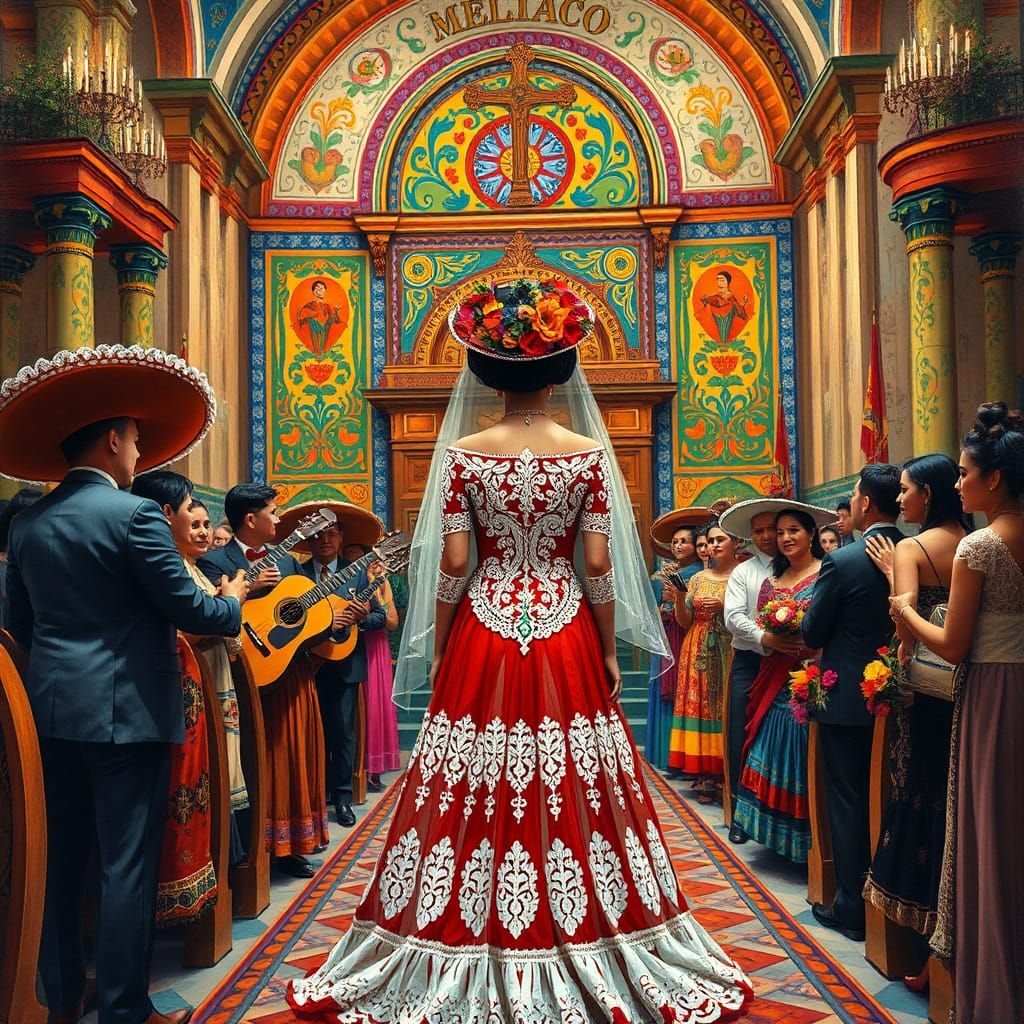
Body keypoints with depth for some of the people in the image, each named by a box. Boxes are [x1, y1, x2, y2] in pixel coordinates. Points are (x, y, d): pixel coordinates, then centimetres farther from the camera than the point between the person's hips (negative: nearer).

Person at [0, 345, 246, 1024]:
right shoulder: (134, 515, -13)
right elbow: (186, 609, -12)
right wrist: (232, 601, 7)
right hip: (126, 711, -7)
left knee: (60, 856, 15)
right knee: (128, 861, 2)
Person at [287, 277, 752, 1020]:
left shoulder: (461, 456, -3)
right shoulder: (589, 455, -3)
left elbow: (451, 565, -4)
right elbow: (599, 566, -3)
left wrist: (436, 652, 6)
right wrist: (609, 653, 6)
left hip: (482, 637, 0)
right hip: (568, 641, 1)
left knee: (473, 793, 7)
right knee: (574, 793, 8)